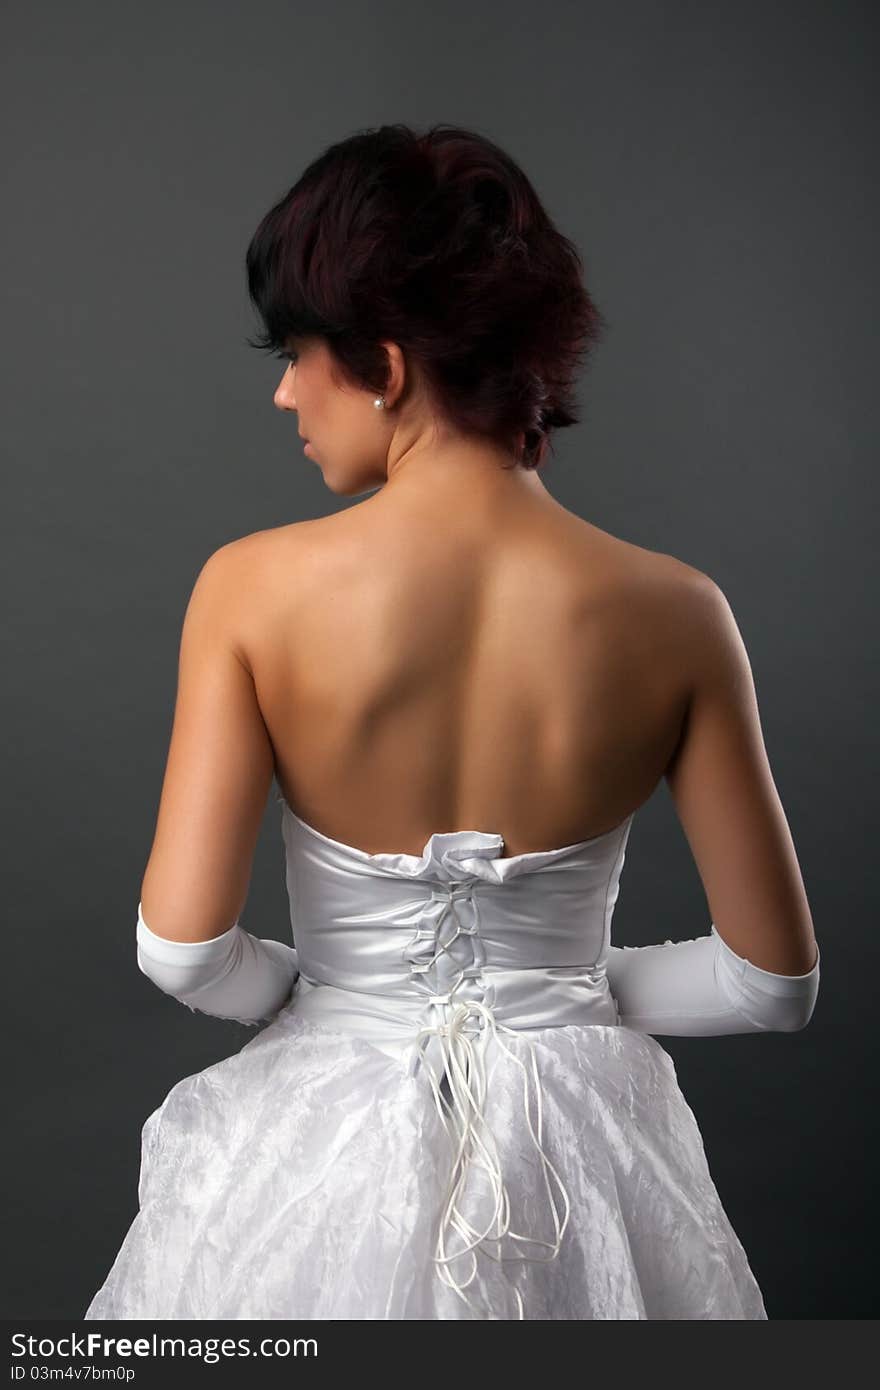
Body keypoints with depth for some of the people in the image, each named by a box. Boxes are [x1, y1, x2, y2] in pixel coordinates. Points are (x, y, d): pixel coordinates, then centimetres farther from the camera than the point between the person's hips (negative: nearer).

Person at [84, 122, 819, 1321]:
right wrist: (576, 987, 7)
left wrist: (304, 990, 3)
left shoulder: (253, 588, -17)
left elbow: (182, 949, -17)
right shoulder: (672, 614, -14)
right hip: (576, 1153, 2)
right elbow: (775, 981, -8)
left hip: (326, 1150, -1)